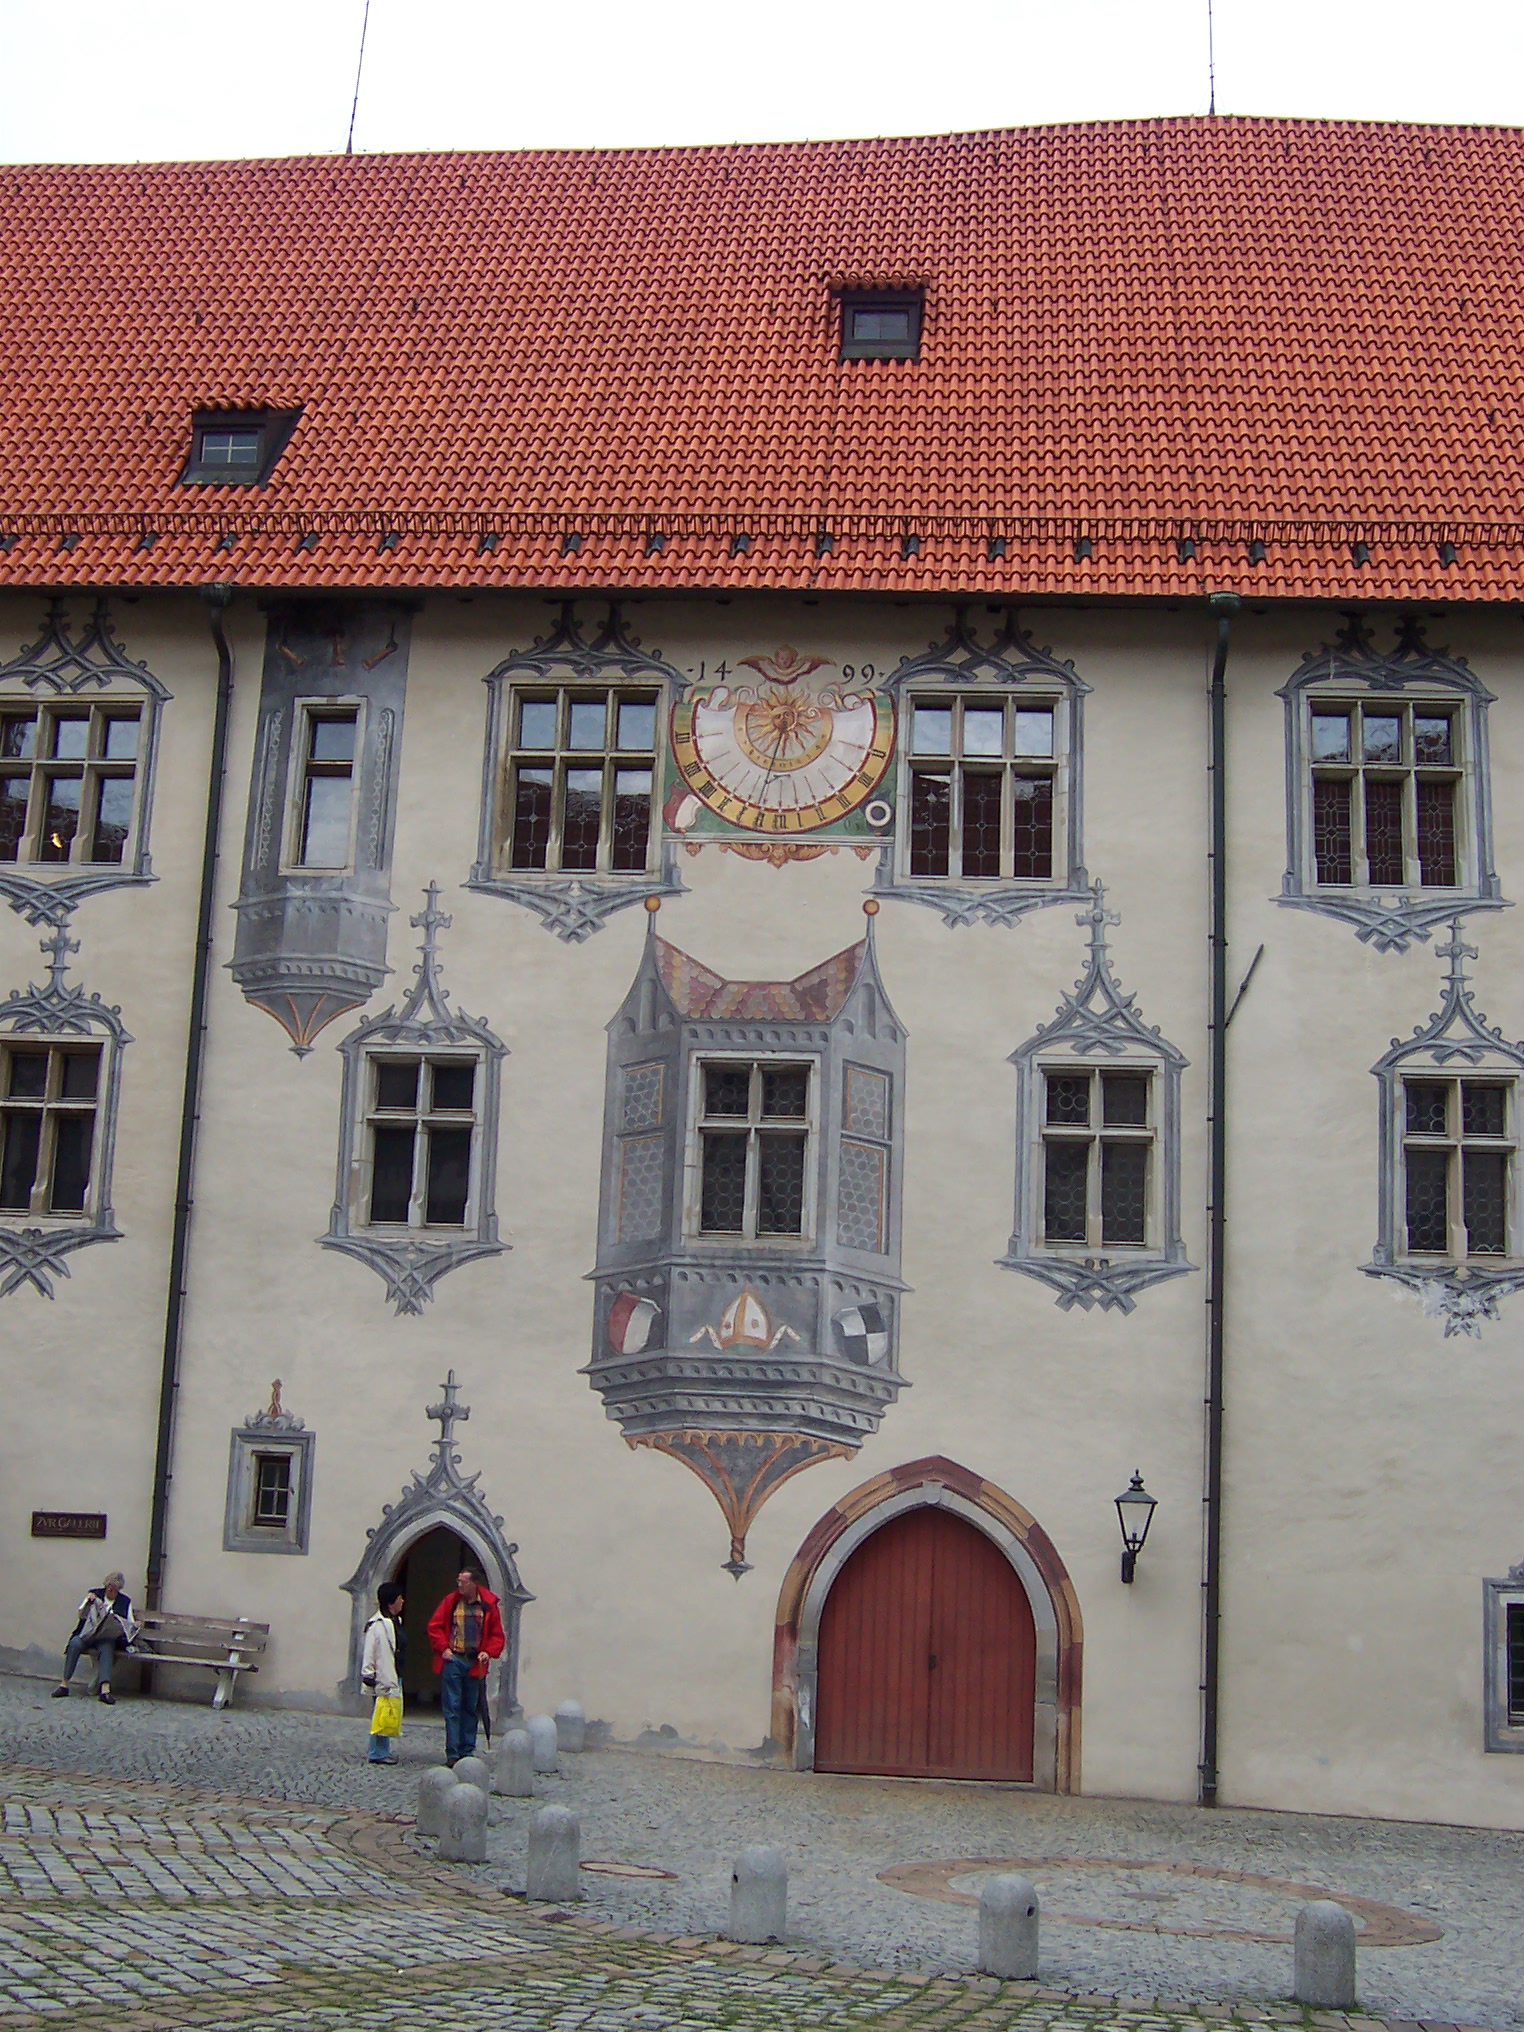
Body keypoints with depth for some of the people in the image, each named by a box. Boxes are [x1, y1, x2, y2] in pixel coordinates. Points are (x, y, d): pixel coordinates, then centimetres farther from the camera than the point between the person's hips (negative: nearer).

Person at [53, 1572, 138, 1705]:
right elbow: (81, 1614, 7)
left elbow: (131, 1623, 12)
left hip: (108, 1636, -1)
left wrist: (133, 1625, -11)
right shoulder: (95, 1593, 11)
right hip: (88, 1633, 1)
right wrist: (88, 1601, -9)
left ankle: (105, 1689, -49)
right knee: (75, 1643, -30)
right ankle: (64, 1684, -29)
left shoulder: (125, 1601, 12)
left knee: (106, 1649, -35)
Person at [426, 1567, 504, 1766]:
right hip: (452, 1660, -1)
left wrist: (488, 1652, -7)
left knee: (471, 1709, 8)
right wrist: (443, 1648, -6)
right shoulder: (451, 1601, 2)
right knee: (452, 1708, -3)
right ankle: (452, 1754, -1)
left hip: (475, 1663, 1)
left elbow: (497, 1635, 8)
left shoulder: (488, 1606, 2)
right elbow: (435, 1626, 5)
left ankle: (467, 1752, 16)